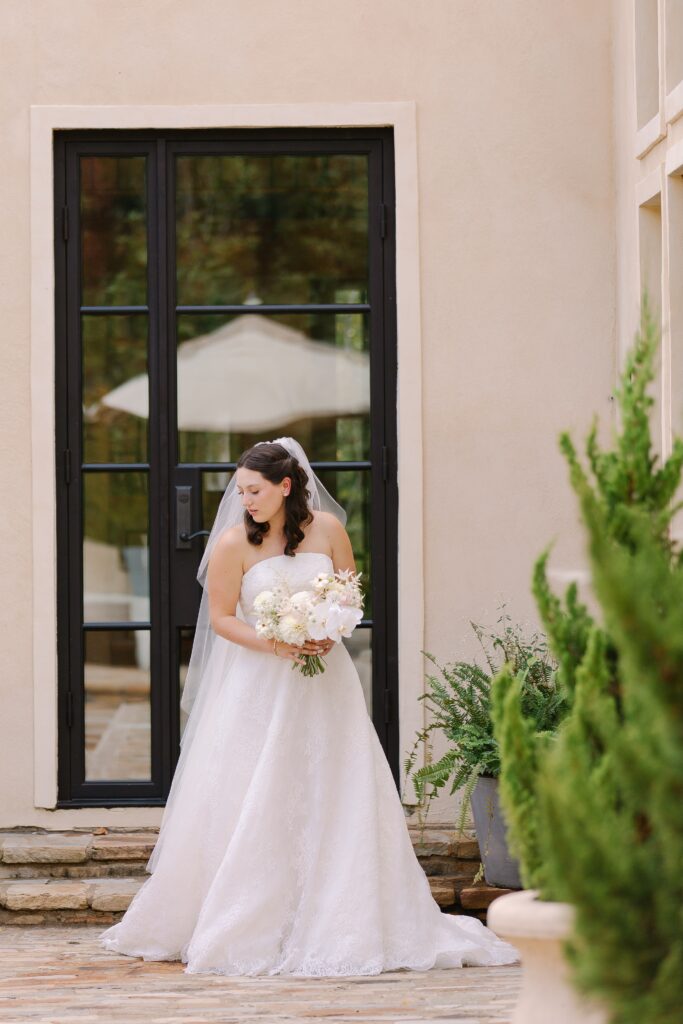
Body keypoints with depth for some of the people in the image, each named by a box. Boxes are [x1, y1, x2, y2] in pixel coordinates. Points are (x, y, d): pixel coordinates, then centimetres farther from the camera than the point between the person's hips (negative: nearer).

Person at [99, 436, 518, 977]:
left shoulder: (327, 528, -1)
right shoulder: (233, 544, -7)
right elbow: (220, 617, -4)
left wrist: (328, 634, -11)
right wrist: (274, 645, -18)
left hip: (323, 680, 2)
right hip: (255, 684, -2)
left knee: (336, 800, 1)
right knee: (250, 807, -3)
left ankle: (340, 927, 9)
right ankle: (246, 929, 6)